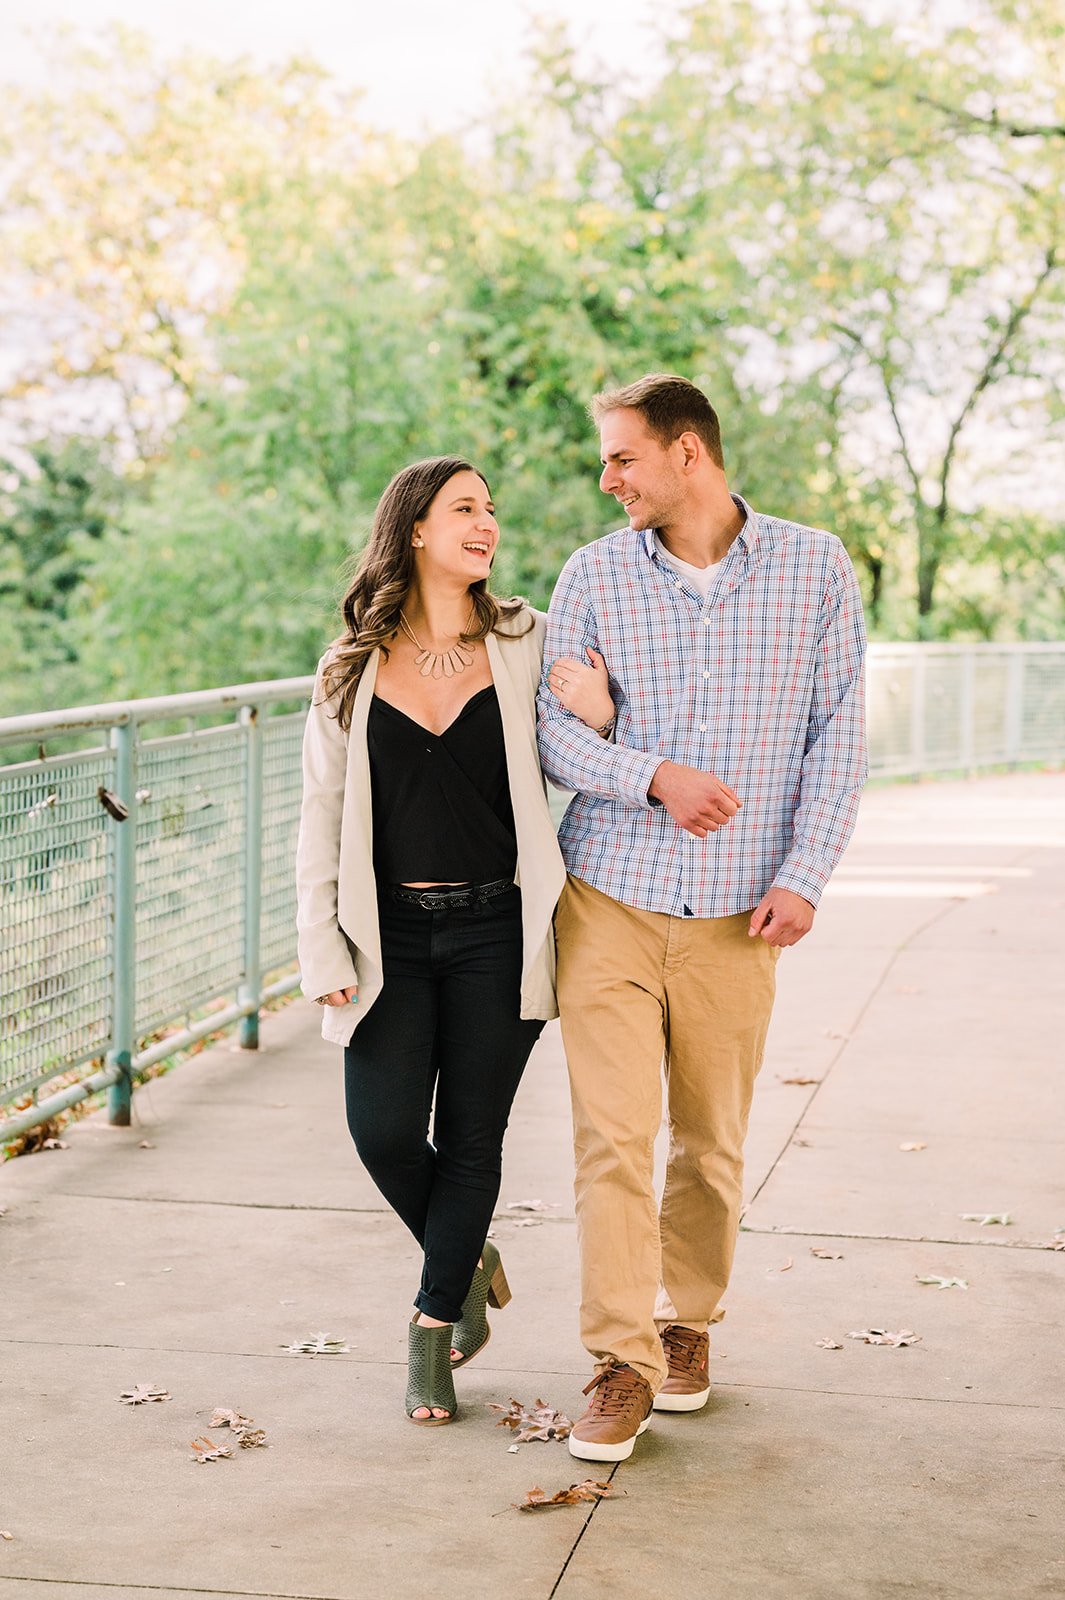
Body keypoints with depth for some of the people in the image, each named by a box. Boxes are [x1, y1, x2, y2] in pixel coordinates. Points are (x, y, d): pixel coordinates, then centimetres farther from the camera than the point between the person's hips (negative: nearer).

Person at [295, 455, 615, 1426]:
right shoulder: (353, 671, 5)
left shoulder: (527, 646, 3)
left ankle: (435, 1328, 19)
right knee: (385, 1131, -5)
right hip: (391, 936, 1)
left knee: (471, 1138, 3)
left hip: (496, 931, -1)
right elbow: (321, 820, 6)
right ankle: (469, 1262, 24)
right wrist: (324, 951, -1)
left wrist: (596, 721, -13)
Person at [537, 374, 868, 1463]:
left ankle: (686, 1318, 30)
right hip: (610, 894, 0)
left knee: (711, 1140, 9)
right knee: (611, 1135, -6)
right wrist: (655, 777, -14)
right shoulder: (595, 573, 3)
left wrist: (804, 874, -7)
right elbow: (546, 726, 2)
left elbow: (839, 733, 2)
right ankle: (623, 1365, 1)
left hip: (735, 910, 0)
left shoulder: (816, 569, 2)